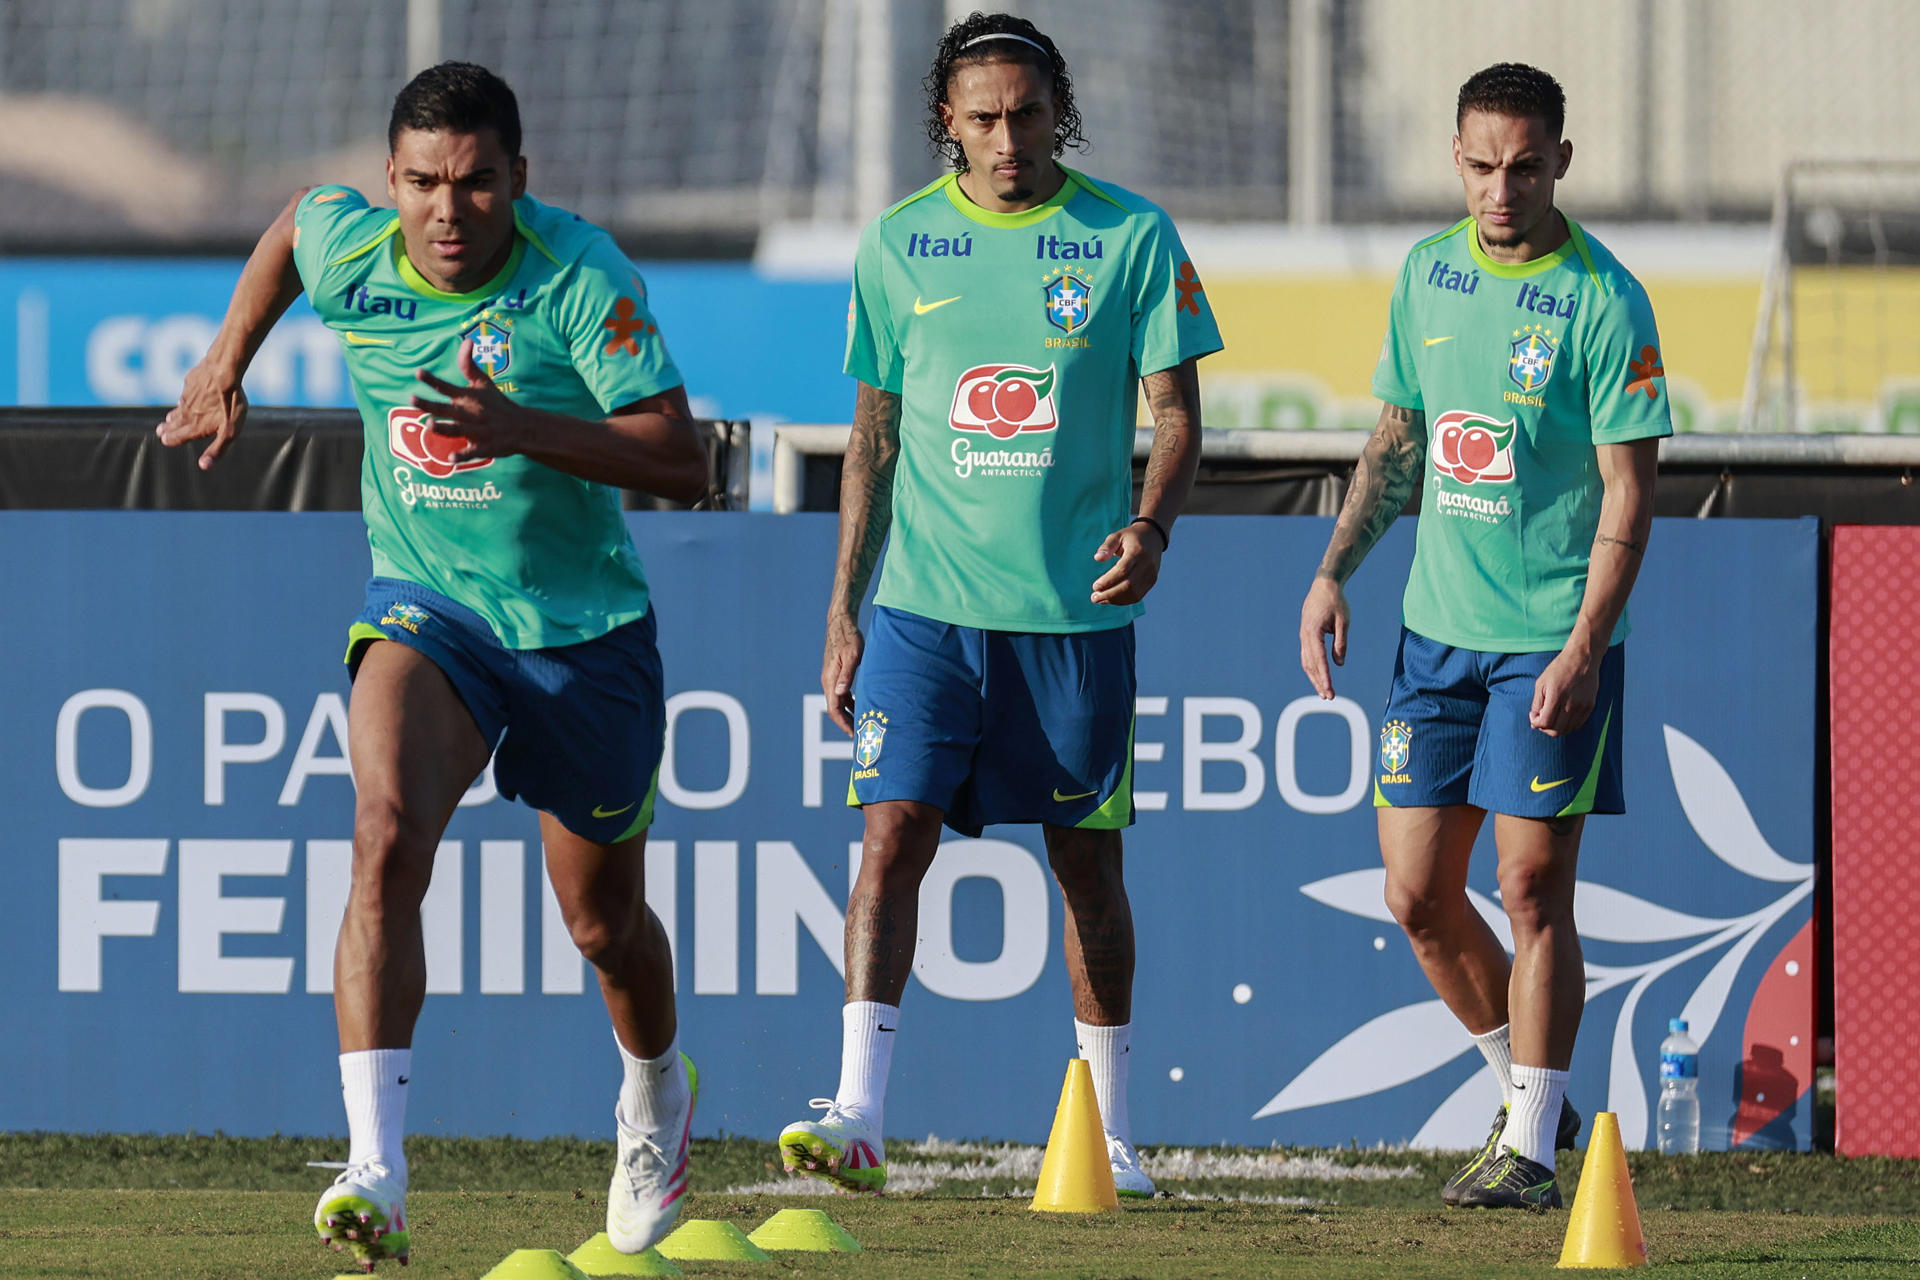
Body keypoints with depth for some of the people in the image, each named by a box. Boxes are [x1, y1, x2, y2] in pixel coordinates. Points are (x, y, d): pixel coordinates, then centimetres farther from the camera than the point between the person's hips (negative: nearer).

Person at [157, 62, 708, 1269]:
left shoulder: (582, 274, -20)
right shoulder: (344, 247, -9)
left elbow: (680, 460, -24)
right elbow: (292, 219, 17)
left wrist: (518, 428, -35)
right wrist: (225, 366, 20)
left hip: (586, 625, -1)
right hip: (425, 605, 1)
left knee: (604, 919, 15)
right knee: (388, 832, -27)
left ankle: (656, 1094, 50)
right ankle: (377, 1169, -34)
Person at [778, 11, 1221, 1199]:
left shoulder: (1130, 237, -1)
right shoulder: (898, 245, 6)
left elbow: (1176, 410, 1)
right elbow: (875, 436, 12)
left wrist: (1148, 528, -19)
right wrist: (843, 612, 11)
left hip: (1078, 609, -1)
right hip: (927, 601, 1)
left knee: (1088, 859, 7)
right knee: (894, 834, -12)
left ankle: (1109, 1127, 18)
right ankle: (860, 1111, -17)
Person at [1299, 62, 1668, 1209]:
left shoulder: (1604, 304, -11)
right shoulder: (1429, 275, 7)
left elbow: (1629, 493, -12)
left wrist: (1583, 650, -20)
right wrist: (1335, 572, 8)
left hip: (1554, 640, -6)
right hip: (1437, 628, 6)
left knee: (1533, 892, -5)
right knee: (1418, 895, 7)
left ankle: (1531, 1149, 3)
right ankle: (1531, 1095, 25)